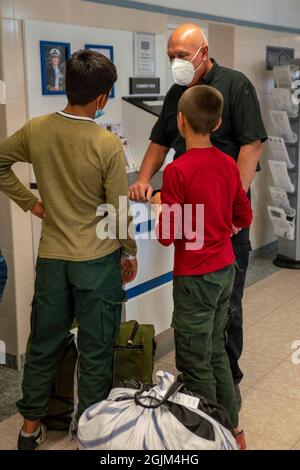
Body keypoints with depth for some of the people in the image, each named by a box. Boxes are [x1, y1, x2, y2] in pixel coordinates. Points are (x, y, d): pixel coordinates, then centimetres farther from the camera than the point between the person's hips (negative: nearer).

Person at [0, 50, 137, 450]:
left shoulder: (36, 130, -4)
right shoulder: (107, 145, -16)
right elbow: (120, 211, -11)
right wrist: (130, 253, 4)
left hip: (52, 256, 4)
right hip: (98, 259, -4)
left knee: (44, 342, 18)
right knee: (95, 351, 10)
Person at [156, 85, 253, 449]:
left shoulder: (178, 171, -19)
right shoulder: (229, 165, 1)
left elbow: (167, 236, -17)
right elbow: (245, 218, 10)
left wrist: (162, 206, 0)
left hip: (195, 277, -7)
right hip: (225, 269, 7)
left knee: (195, 364, 7)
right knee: (216, 352, 21)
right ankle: (233, 429, 33)